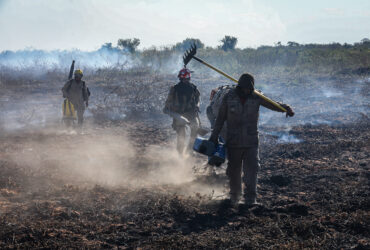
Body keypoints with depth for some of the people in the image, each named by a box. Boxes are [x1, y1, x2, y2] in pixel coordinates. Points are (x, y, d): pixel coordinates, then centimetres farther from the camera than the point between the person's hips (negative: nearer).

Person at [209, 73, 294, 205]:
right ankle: (234, 197, 29)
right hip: (233, 142, 0)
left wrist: (286, 108, -29)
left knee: (251, 169, -11)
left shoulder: (255, 97, -3)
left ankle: (251, 199, -9)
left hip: (251, 141, 0)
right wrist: (214, 136, 7)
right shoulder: (229, 97, -4)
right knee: (234, 170, 10)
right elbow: (220, 118, 5)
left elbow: (273, 104, -9)